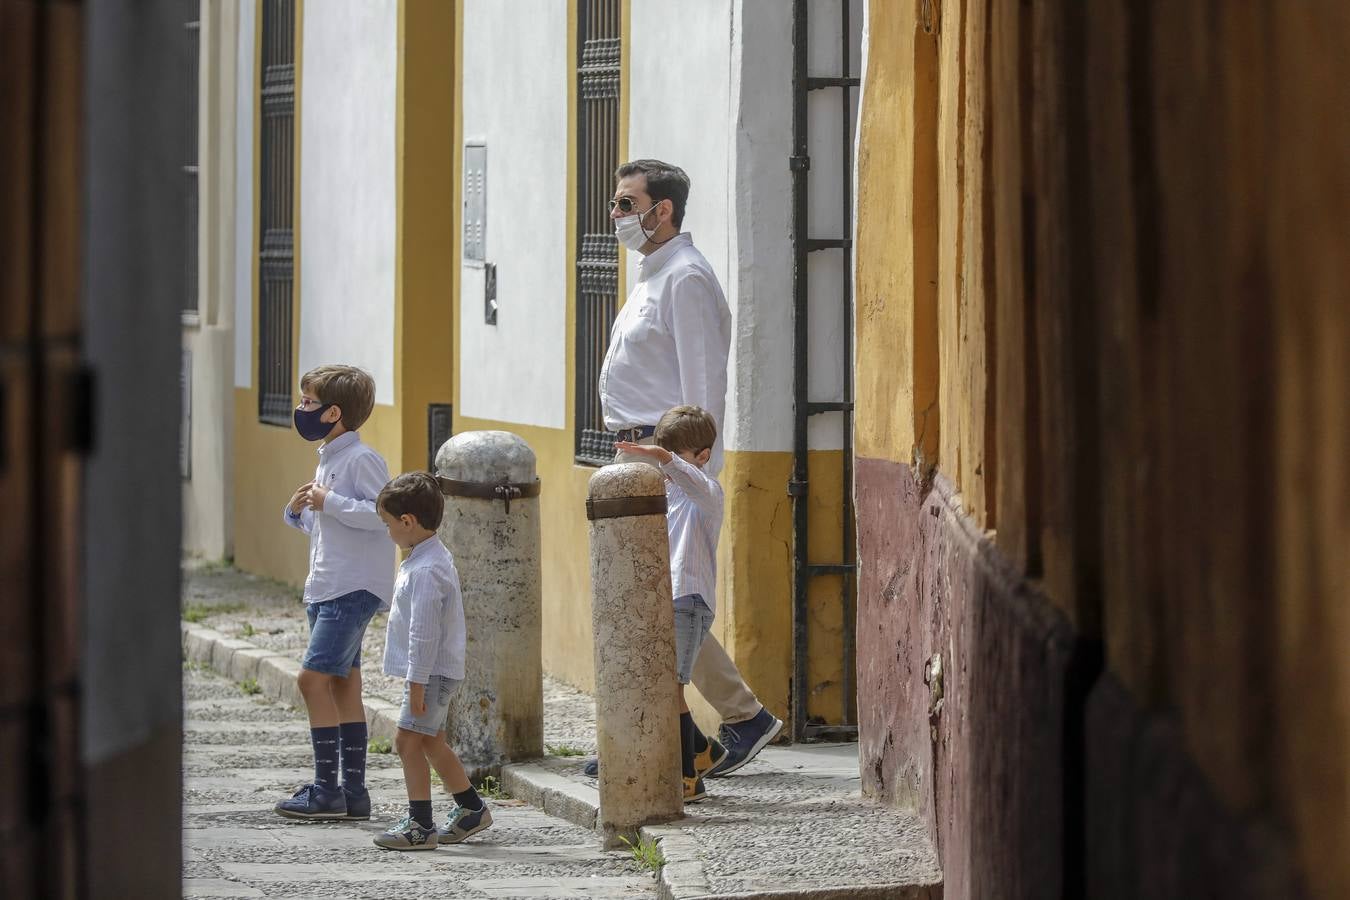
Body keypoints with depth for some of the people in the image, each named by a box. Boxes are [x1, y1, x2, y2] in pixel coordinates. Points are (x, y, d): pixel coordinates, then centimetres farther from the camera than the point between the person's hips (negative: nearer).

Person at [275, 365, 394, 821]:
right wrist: (299, 512, 7)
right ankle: (352, 791, 12)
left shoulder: (362, 459, -13)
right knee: (343, 684, 10)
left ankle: (328, 789, -10)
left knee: (314, 677, -13)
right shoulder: (328, 459, 18)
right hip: (327, 589, 10)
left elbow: (382, 513, -24)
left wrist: (330, 502, -21)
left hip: (354, 588, -10)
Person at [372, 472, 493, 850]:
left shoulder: (426, 570, -23)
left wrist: (417, 682, -22)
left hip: (432, 672, -11)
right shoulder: (434, 557, 12)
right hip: (438, 672, 11)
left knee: (408, 740, -9)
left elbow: (424, 632, -24)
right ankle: (471, 809, 29)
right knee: (431, 742, 18)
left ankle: (420, 826, -7)